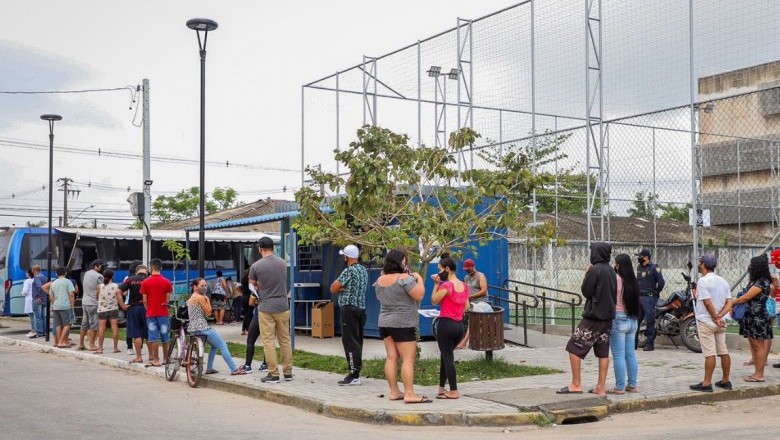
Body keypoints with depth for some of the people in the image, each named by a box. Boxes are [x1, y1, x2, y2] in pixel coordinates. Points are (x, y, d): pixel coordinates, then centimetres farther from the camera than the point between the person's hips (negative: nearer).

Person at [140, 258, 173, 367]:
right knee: (165, 337, 11)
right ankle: (165, 358, 18)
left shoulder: (145, 282, -4)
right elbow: (168, 299, 1)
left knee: (154, 337, 2)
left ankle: (156, 360, 2)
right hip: (163, 313, 1)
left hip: (151, 313, -1)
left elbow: (144, 301, -2)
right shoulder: (167, 282, -2)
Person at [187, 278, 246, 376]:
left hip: (192, 328, 10)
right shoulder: (200, 297, -12)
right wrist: (207, 300, 1)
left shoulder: (191, 298, 17)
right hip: (202, 328, -10)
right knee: (223, 345, -5)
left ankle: (209, 368, 23)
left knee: (215, 345, 26)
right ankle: (234, 369, -7)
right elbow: (208, 312, -9)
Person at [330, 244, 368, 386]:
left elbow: (333, 289, -10)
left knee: (350, 342, -7)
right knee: (357, 341, 11)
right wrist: (344, 288, -1)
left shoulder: (349, 271, -14)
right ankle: (356, 371, 15)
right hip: (361, 309, 9)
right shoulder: (364, 270, 13)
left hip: (349, 309, -9)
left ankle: (354, 375, -10)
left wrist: (340, 287, 8)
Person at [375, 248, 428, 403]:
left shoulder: (380, 280, 7)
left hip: (384, 322, 8)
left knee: (391, 358, 8)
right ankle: (409, 394, -9)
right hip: (403, 323, -7)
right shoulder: (404, 278, -15)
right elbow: (419, 295, -18)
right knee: (408, 359, -6)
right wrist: (419, 279, -3)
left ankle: (394, 391, 10)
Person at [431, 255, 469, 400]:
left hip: (446, 324, -7)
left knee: (447, 357, 1)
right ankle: (442, 388, 25)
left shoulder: (446, 286, -14)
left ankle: (453, 391, 2)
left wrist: (436, 284, -3)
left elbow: (434, 301, -5)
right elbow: (465, 307, 13)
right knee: (446, 355, 20)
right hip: (459, 325, 7)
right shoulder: (465, 286, 8)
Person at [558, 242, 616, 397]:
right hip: (608, 316, 8)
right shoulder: (611, 271, 11)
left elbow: (585, 291, -9)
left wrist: (586, 274, 2)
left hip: (593, 316, -8)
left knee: (574, 347, -2)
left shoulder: (595, 270, -14)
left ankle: (576, 385, -2)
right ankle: (601, 387, 9)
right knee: (603, 352, 8)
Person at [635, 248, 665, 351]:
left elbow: (661, 282, -10)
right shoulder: (639, 267, 15)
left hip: (649, 297, -8)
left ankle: (650, 343, -1)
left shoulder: (654, 268, -9)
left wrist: (656, 292, -1)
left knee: (649, 321, -5)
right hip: (638, 297, 8)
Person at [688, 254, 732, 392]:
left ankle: (706, 383, -5)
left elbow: (707, 303, -20)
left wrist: (715, 318, -11)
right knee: (724, 351, 11)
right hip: (720, 323, 8)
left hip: (706, 322, -8)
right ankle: (725, 381, 19)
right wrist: (719, 316, -5)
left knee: (709, 354, -8)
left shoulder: (703, 281, -14)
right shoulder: (723, 281, 11)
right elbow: (729, 302, 5)